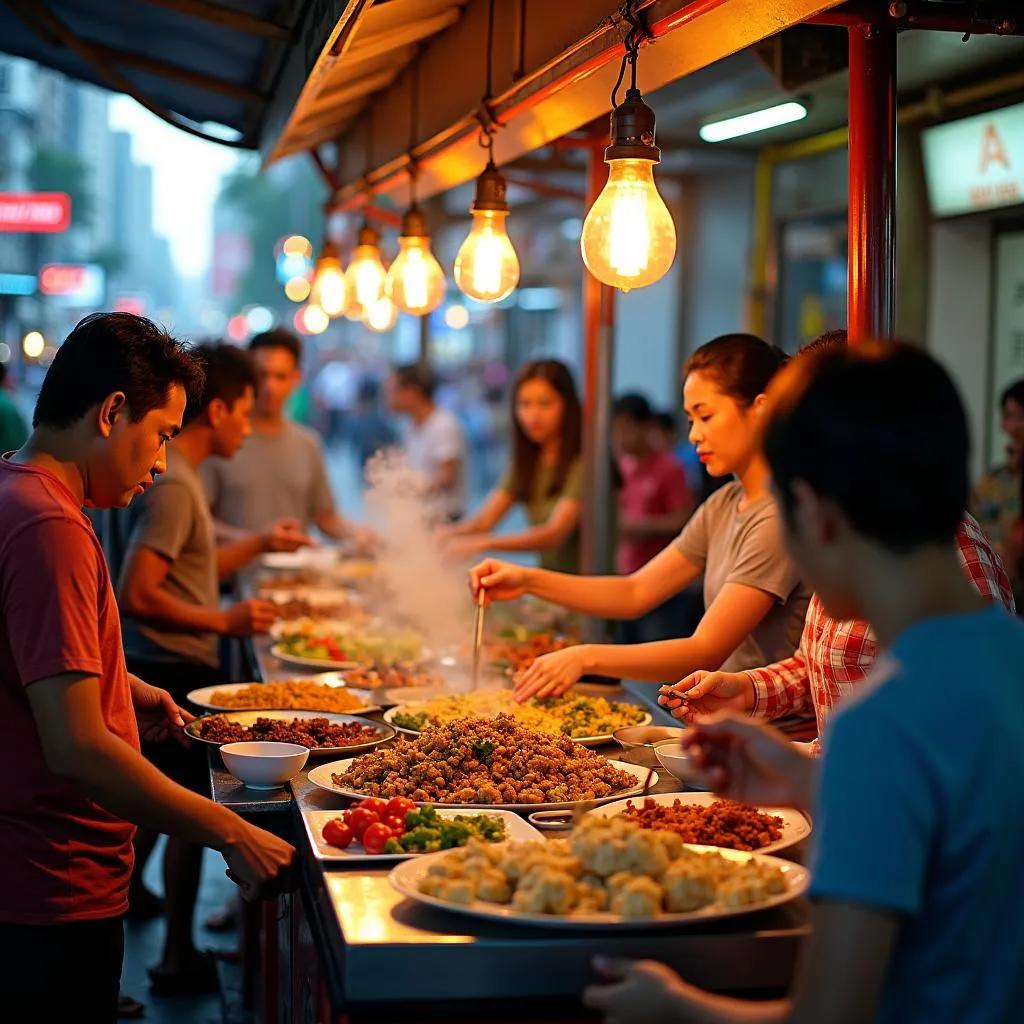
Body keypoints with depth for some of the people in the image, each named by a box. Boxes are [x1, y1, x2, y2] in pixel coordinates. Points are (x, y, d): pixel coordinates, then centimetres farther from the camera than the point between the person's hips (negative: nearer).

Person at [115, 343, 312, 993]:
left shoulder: (179, 476, 10)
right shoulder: (173, 486, -21)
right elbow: (138, 596, -26)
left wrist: (260, 544, 15)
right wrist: (225, 621, -21)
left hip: (169, 666, 10)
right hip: (176, 668, -10)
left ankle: (129, 890, 37)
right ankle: (178, 959, 11)